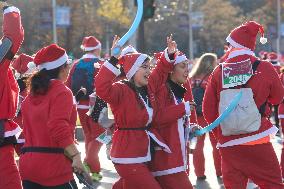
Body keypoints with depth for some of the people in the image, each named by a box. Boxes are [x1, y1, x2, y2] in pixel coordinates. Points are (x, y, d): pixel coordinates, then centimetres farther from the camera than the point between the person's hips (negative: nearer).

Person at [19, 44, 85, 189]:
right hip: (54, 166, -7)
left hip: (27, 164, 8)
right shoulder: (62, 92, -8)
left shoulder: (31, 95, 15)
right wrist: (75, 156, -21)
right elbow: (59, 128, -20)